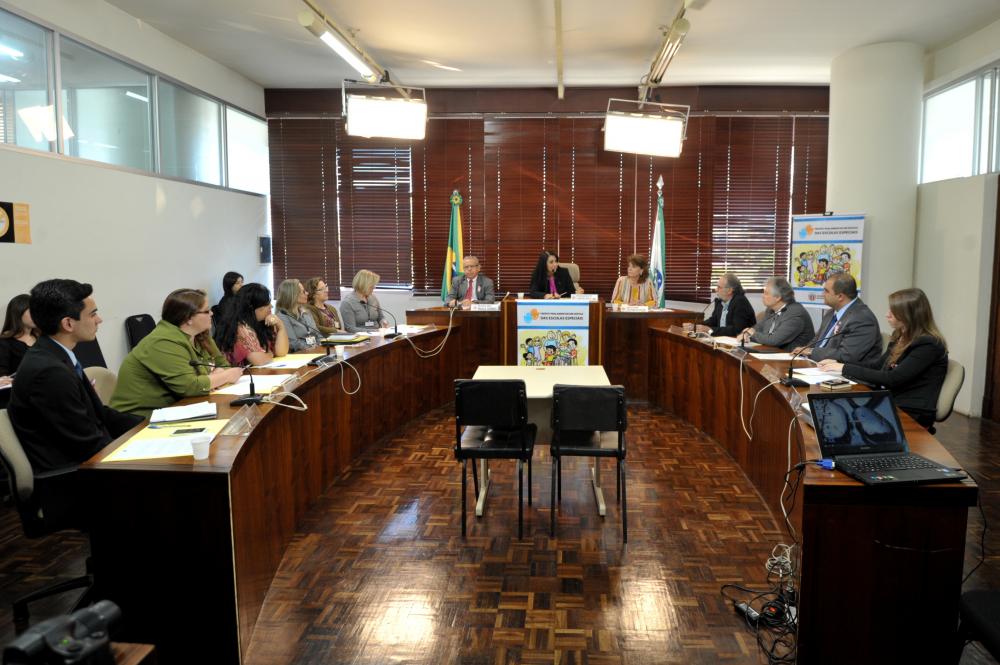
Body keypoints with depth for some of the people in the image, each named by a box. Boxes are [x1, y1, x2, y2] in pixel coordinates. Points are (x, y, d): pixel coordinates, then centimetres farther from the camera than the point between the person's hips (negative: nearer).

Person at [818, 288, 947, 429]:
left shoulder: (928, 345, -15)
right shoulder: (900, 337, 10)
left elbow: (892, 379, -21)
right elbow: (876, 365, 17)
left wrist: (846, 368, -19)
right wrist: (838, 363, 3)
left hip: (912, 414, -7)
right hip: (891, 402, 7)